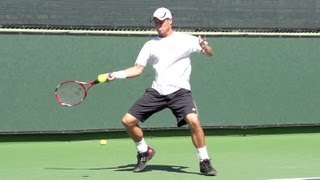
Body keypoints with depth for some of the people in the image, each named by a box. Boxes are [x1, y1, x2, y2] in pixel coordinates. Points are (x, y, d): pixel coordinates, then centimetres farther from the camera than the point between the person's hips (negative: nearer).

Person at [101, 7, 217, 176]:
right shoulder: (150, 45, 12)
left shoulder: (185, 40, 2)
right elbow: (137, 69, 12)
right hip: (157, 92, 4)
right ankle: (144, 152, 22)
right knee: (128, 120, -3)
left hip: (179, 91, -4)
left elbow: (209, 53, 0)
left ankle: (204, 162, -11)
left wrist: (205, 47, -24)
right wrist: (116, 74, -2)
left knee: (193, 120, -28)